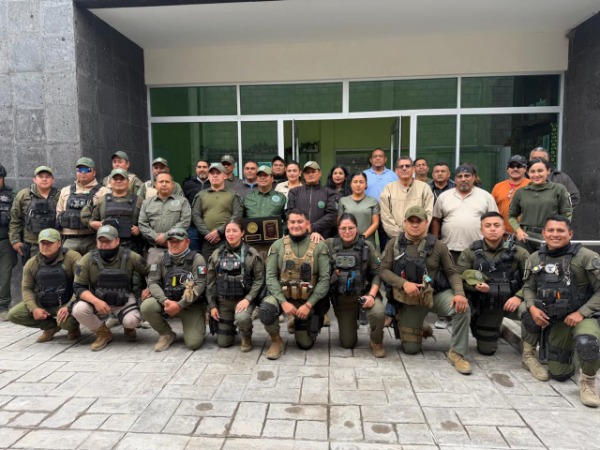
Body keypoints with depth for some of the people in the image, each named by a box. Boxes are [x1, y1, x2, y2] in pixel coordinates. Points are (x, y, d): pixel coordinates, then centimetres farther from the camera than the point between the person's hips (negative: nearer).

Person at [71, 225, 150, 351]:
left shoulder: (130, 257, -12)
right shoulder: (88, 259, -12)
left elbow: (149, 273, 1)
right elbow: (78, 287, -12)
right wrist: (96, 301, -27)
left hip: (124, 300, -1)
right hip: (96, 299, 2)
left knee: (132, 321, -29)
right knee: (78, 310, -28)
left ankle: (128, 328, 13)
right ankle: (103, 333, 1)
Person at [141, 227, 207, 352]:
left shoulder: (196, 258, -8)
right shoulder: (161, 259, 4)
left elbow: (200, 285, -15)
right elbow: (152, 282, -3)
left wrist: (179, 305, -23)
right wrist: (165, 301, -21)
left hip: (191, 305, -3)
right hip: (167, 302, 4)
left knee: (193, 343, -18)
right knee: (146, 306, -26)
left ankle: (192, 327, 20)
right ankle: (167, 334, 1)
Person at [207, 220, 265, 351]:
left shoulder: (252, 254, -7)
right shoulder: (217, 254, 4)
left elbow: (259, 280, -9)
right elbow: (210, 282, 7)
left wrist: (248, 299, -21)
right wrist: (212, 305, 1)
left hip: (244, 299, -3)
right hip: (223, 301, 3)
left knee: (242, 318, -36)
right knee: (223, 343, 2)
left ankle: (246, 337, 0)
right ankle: (232, 325, 37)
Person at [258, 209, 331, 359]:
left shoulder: (320, 247, -6)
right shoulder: (277, 245, -3)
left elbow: (325, 279, -10)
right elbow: (271, 276, -7)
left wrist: (309, 304, -17)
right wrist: (283, 302, -19)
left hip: (308, 300, 0)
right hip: (283, 296, 0)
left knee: (305, 344, 5)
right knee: (266, 309, -33)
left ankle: (298, 323, 39)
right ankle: (276, 340, -2)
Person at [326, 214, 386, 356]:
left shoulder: (367, 246, -4)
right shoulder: (330, 244, -2)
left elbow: (377, 273, -4)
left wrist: (372, 295, -17)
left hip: (364, 293, -1)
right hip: (341, 298, 1)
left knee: (378, 312, -34)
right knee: (347, 344, 5)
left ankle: (376, 342, -1)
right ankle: (350, 323, 42)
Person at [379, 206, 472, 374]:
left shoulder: (438, 245, -4)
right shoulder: (394, 244, -3)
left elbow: (452, 272, -2)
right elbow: (384, 270, -6)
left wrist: (459, 293, -21)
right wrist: (404, 283, -22)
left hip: (437, 293, 0)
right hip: (410, 300, 0)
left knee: (463, 308, -31)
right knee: (410, 349, 2)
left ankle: (457, 353, -11)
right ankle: (421, 329, 37)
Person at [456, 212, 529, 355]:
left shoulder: (518, 252, -6)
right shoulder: (470, 252, -5)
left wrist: (519, 296, -25)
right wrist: (475, 285, -29)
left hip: (510, 301, -1)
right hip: (485, 305, 1)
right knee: (486, 350, 7)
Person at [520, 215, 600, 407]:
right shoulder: (535, 259, 0)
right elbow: (528, 287, 6)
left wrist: (582, 313, -21)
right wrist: (532, 307, -15)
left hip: (582, 317, -3)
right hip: (553, 320, 3)